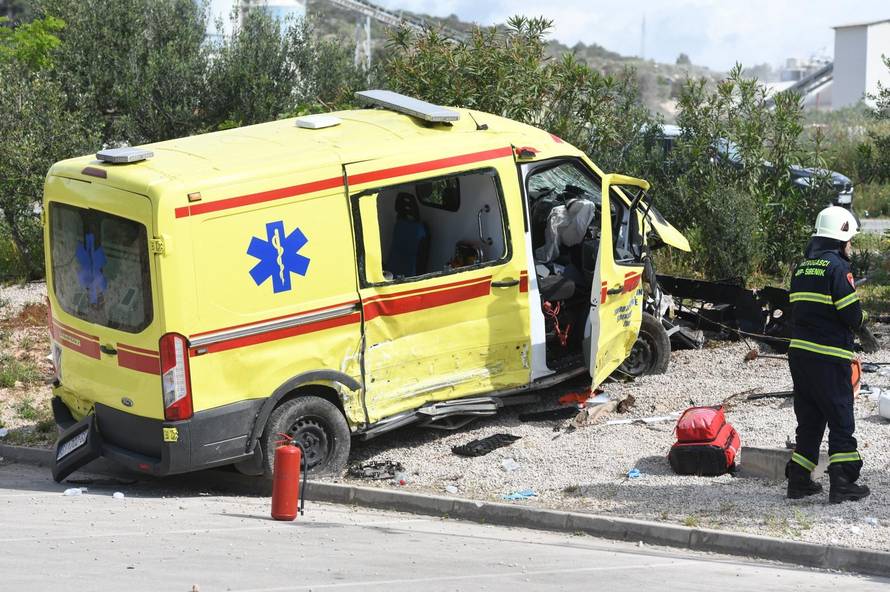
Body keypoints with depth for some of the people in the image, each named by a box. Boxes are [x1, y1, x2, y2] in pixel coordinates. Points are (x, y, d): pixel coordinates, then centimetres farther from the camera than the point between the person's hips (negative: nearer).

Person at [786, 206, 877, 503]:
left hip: (799, 352, 7)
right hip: (829, 357, -7)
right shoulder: (837, 267, -11)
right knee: (841, 420, 1)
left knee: (808, 420, 15)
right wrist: (862, 324, 8)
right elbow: (852, 314, -17)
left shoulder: (802, 267, 14)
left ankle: (799, 480, 16)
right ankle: (842, 484, 1)